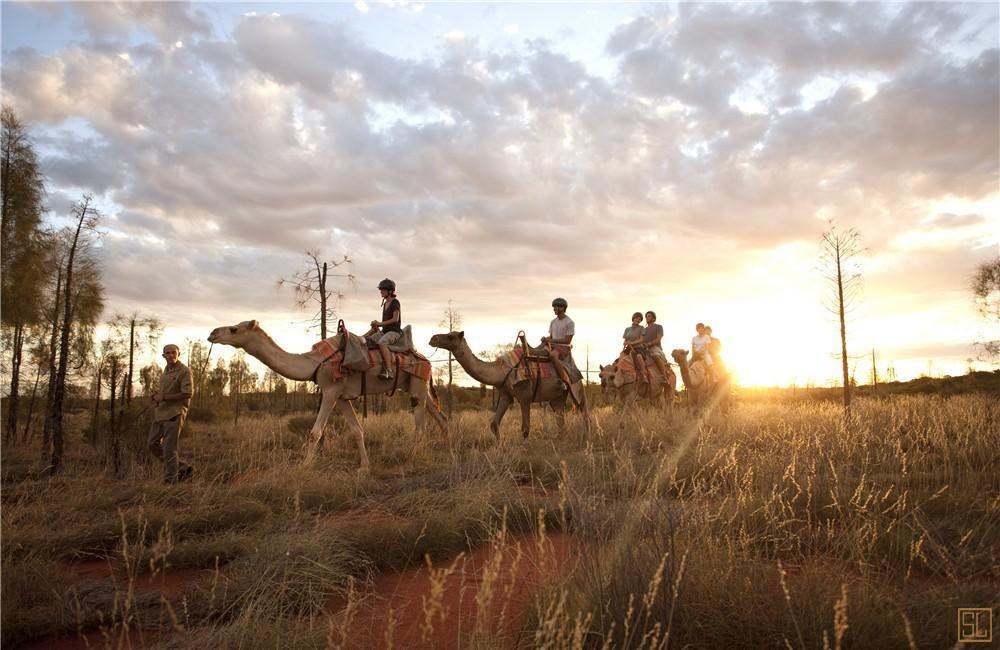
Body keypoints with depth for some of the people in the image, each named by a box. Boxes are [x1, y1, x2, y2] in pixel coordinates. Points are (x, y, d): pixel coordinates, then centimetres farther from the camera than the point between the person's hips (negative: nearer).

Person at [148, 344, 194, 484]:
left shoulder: (184, 371, -11)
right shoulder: (166, 370, 14)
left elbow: (188, 394, -20)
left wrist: (164, 397, -16)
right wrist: (157, 395, 8)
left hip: (174, 414, -9)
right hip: (160, 413, 9)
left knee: (169, 448, -6)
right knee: (152, 443, 12)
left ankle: (170, 480, 6)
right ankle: (183, 468, 20)